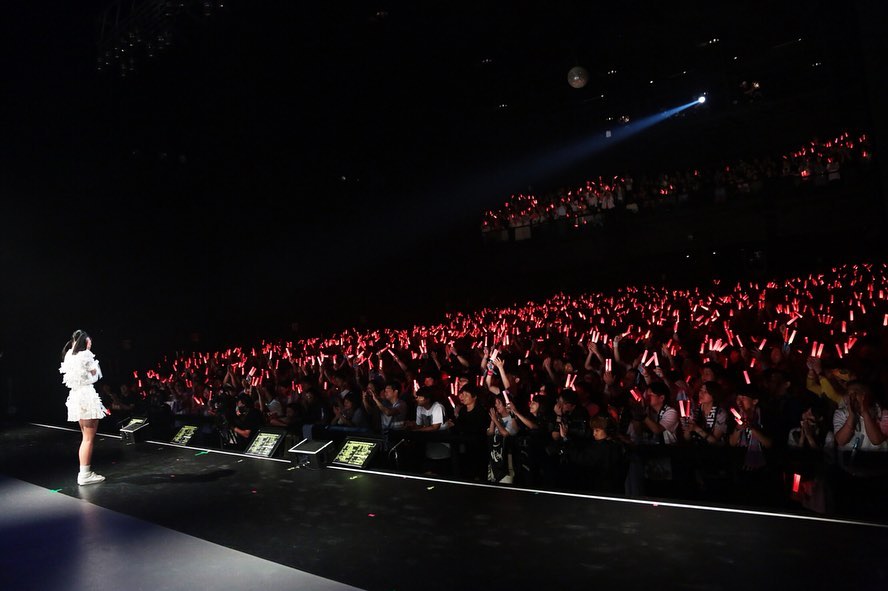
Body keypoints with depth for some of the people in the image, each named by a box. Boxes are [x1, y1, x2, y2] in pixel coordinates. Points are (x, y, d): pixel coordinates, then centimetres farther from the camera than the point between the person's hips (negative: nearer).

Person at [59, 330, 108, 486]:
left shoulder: (70, 356, 12)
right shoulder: (85, 355, -11)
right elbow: (95, 375, -3)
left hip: (76, 397, 9)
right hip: (87, 396, -9)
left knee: (86, 438, 17)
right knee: (89, 439, -3)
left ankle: (84, 473, 19)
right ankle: (85, 474, -1)